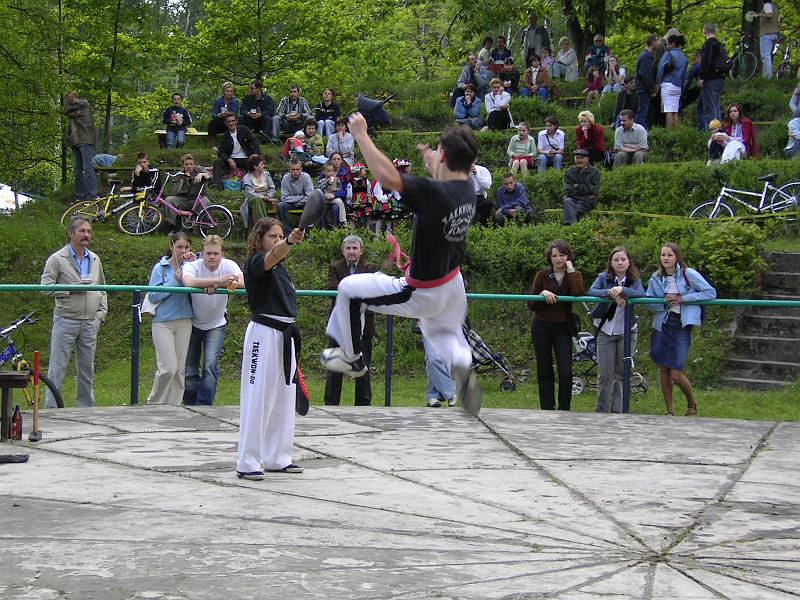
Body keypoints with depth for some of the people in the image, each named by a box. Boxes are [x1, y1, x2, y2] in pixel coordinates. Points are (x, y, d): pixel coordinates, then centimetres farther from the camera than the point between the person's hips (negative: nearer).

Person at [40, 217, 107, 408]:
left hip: (90, 323, 5)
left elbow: (102, 288, 21)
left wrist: (102, 312, 9)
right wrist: (73, 287, -17)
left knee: (87, 368, 11)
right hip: (66, 321, -5)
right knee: (58, 368, -4)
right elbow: (46, 287, -10)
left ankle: (86, 407, 20)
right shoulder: (57, 259, -3)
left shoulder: (95, 259, 14)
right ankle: (51, 408, -1)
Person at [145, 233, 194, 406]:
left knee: (179, 369, 6)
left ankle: (174, 406, 15)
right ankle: (154, 403, 7)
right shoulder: (161, 268, 0)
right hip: (163, 322, -4)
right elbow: (153, 296, -6)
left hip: (184, 322, 4)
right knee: (168, 368, -11)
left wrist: (194, 262, -11)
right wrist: (174, 281, -12)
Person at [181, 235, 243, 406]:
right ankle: (190, 405, 23)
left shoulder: (228, 265, -15)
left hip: (216, 325, 0)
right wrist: (219, 280, -55)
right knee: (189, 370, 3)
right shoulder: (192, 266, -21)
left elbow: (243, 282, -33)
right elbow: (189, 282, -44)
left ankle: (203, 406, -6)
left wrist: (215, 286, -46)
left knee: (211, 365, -15)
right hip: (193, 323, 0)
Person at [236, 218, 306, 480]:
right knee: (257, 399, -9)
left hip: (285, 335, 9)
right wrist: (290, 241, -51)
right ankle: (247, 463, -6)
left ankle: (277, 458, 23)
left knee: (283, 399, 13)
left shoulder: (281, 269, 17)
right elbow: (273, 256, -31)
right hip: (263, 334, -9)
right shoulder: (255, 263, -9)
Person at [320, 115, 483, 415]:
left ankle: (352, 359, 26)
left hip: (421, 294, -8)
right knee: (444, 330, 36)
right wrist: (431, 163, 35)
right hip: (453, 284, 8)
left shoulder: (433, 193, -32)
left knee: (349, 290, 10)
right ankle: (461, 365, 5)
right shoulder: (467, 189, -7)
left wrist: (361, 136, -29)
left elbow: (387, 176, -40)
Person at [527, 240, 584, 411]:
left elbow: (578, 294, -20)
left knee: (565, 372, -10)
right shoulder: (542, 275, 2)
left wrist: (570, 270, -15)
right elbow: (532, 305, 2)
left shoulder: (574, 275, 3)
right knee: (544, 372, 6)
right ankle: (547, 410, 13)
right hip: (542, 327, 1)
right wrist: (543, 294, -16)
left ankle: (564, 410, 1)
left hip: (563, 328, -1)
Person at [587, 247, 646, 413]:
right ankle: (602, 411, 10)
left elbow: (641, 294, -19)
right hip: (606, 331, -1)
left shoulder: (634, 280, 1)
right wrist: (612, 294, -32)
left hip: (627, 331, 1)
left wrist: (622, 290, -34)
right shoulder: (604, 277, -2)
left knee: (622, 374, 6)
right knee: (605, 375, -2)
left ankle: (617, 410, 14)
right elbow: (591, 291, -19)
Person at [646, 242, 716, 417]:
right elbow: (649, 303, 5)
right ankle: (670, 411, 21)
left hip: (681, 327, -4)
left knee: (676, 374, -7)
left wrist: (682, 298, -14)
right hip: (662, 326, 4)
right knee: (663, 372, 7)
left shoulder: (689, 274, -7)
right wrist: (664, 302, -15)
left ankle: (692, 404, 20)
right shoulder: (656, 278, 5)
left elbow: (711, 293, -9)